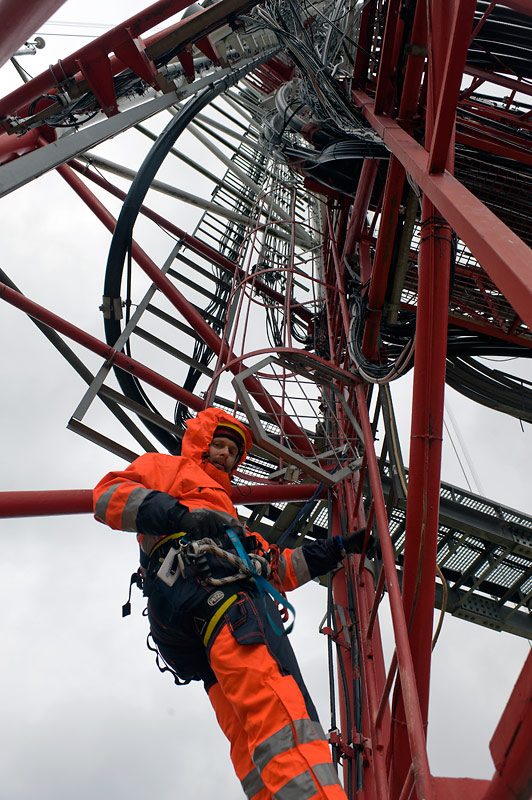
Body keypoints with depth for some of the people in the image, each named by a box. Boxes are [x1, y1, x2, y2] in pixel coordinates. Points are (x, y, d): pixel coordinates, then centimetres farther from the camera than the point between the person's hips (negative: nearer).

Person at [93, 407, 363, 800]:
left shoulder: (227, 510, 48)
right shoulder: (164, 466, 29)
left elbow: (278, 568, 42)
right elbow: (109, 494, 7)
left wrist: (338, 548, 38)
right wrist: (178, 514, -9)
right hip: (198, 577, -7)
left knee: (255, 741, -16)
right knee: (272, 698, -32)